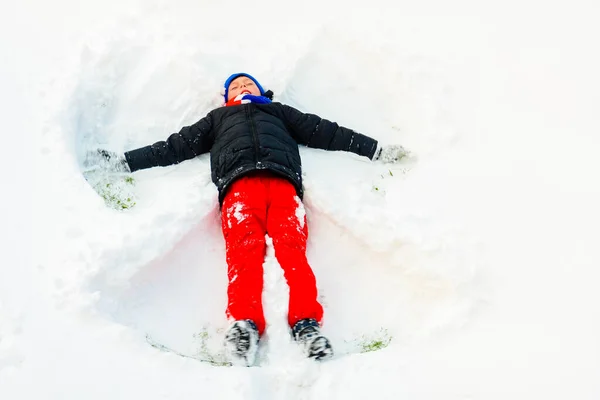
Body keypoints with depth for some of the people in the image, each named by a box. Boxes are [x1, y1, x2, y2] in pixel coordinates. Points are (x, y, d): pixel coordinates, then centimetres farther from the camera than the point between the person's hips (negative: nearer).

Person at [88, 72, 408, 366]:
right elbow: (176, 146, 35)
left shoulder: (279, 111, 40)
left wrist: (377, 149, 26)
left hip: (283, 182, 0)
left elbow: (327, 133, 33)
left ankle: (306, 323, -45)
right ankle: (245, 323, -48)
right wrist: (126, 161, 27)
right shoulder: (218, 118, 41)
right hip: (239, 183, 0)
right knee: (244, 249, -28)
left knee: (292, 247, -27)